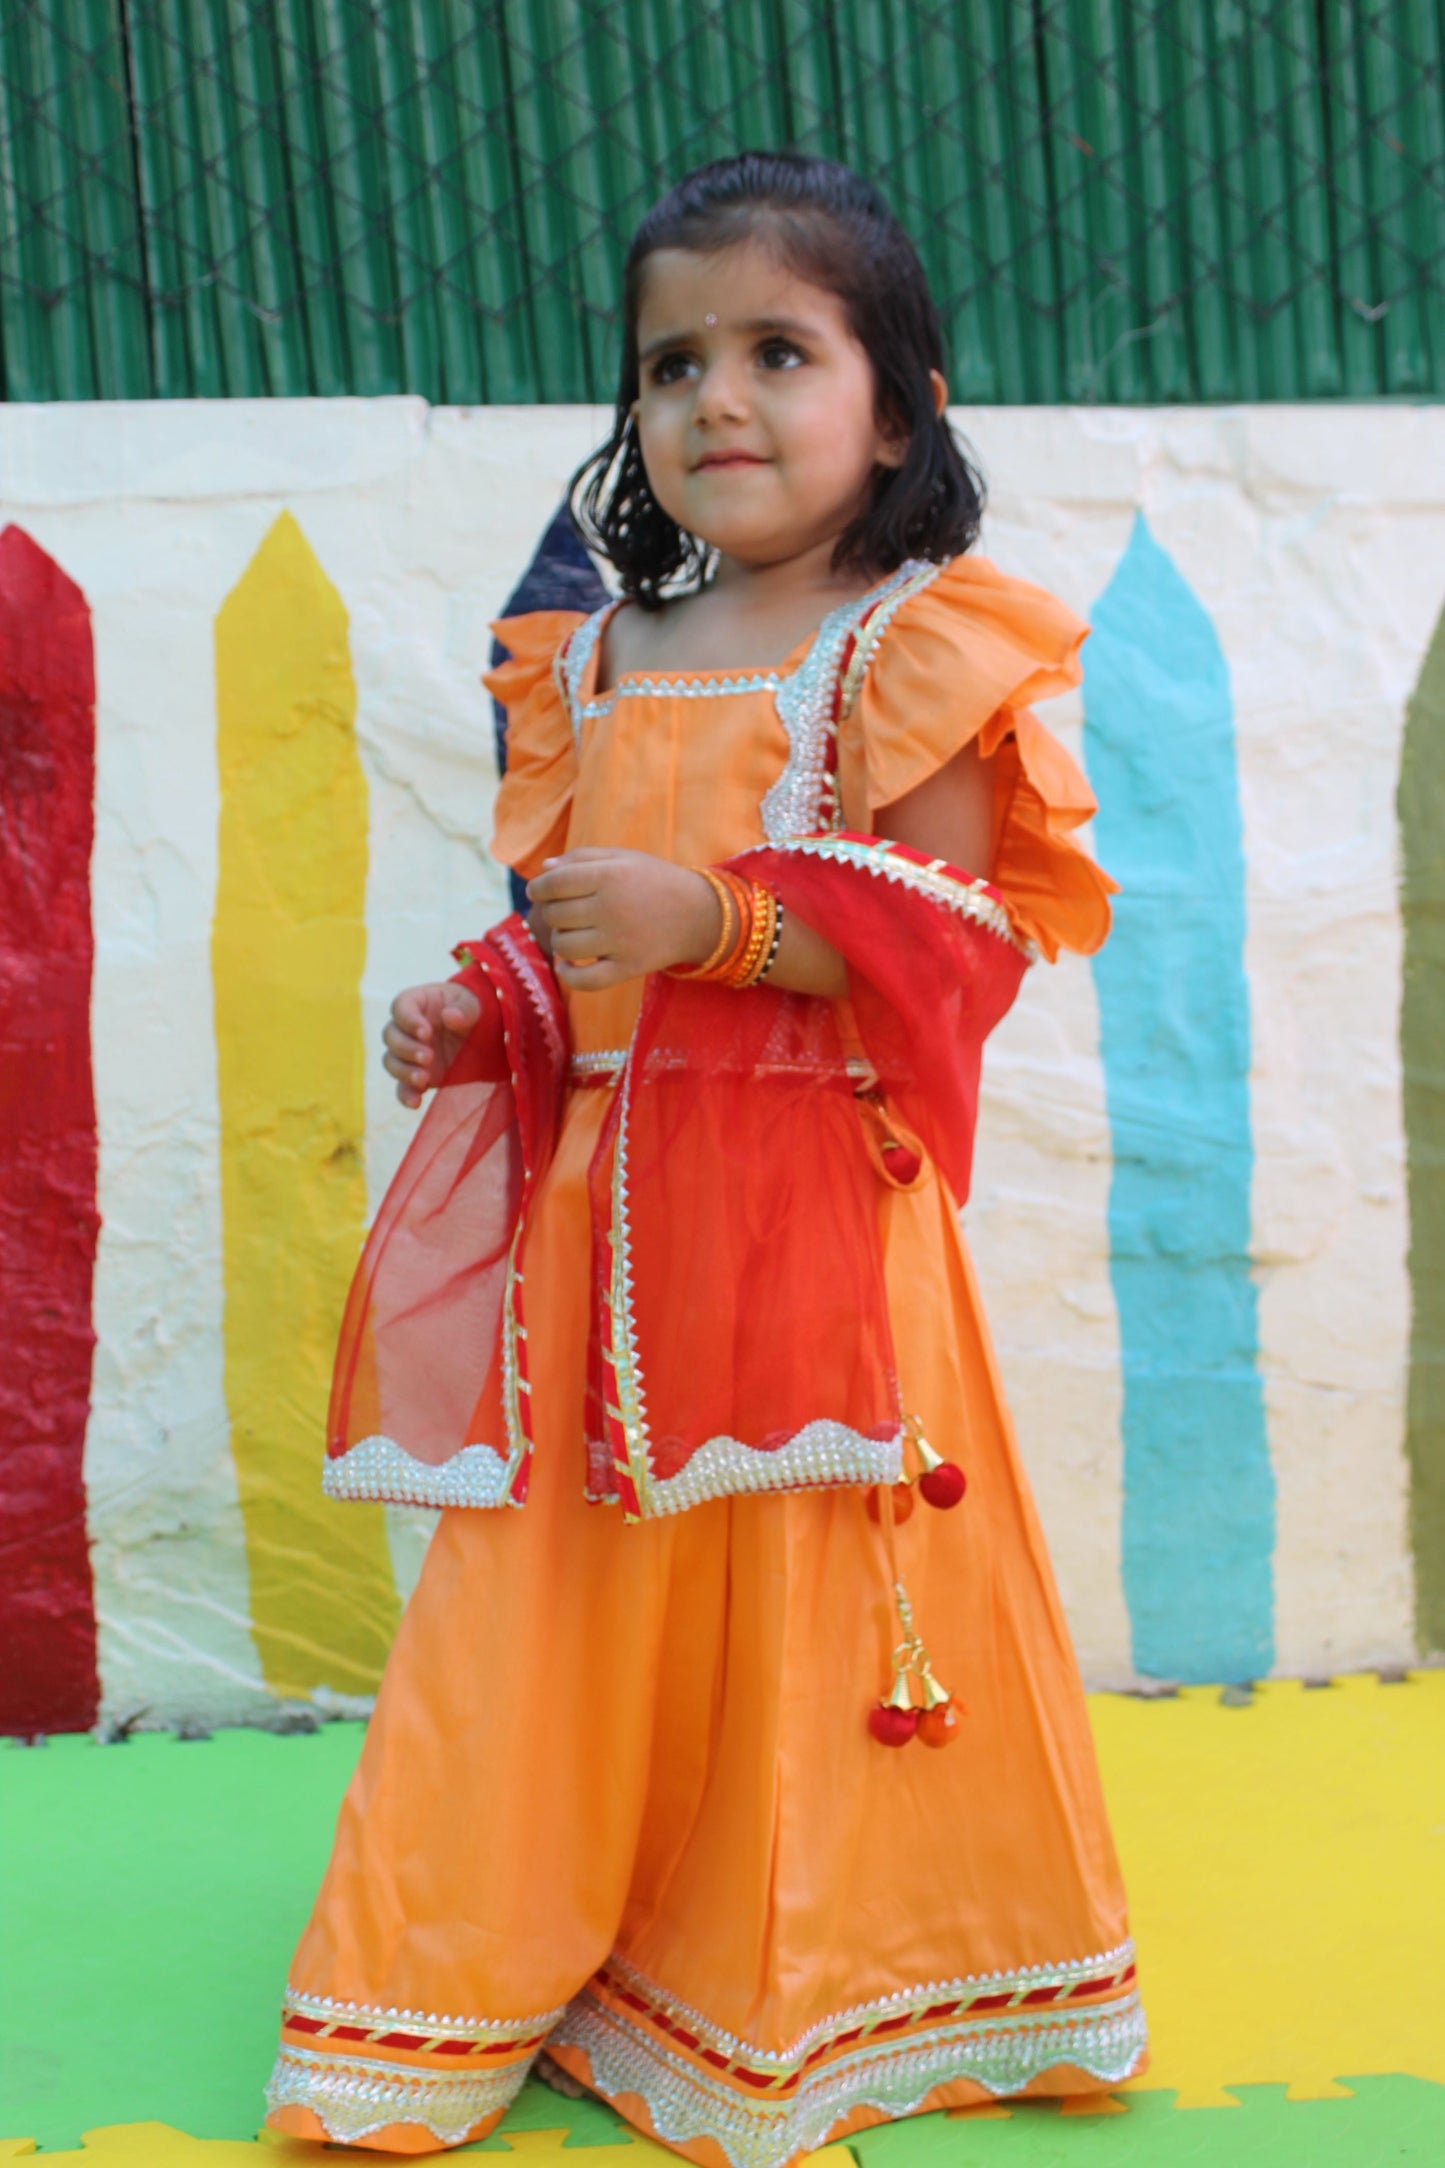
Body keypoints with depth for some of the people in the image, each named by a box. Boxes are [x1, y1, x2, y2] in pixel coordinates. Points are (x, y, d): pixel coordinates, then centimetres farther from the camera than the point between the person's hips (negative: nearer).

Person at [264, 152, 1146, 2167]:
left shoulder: (916, 648, -4)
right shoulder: (596, 661, 13)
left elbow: (960, 940, -12)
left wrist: (716, 915, -21)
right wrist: (478, 1011, 2)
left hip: (809, 1206, -5)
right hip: (597, 1198, 5)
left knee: (799, 1604, 5)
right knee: (560, 1593, 9)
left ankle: (780, 1995, 25)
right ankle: (471, 1981, 25)